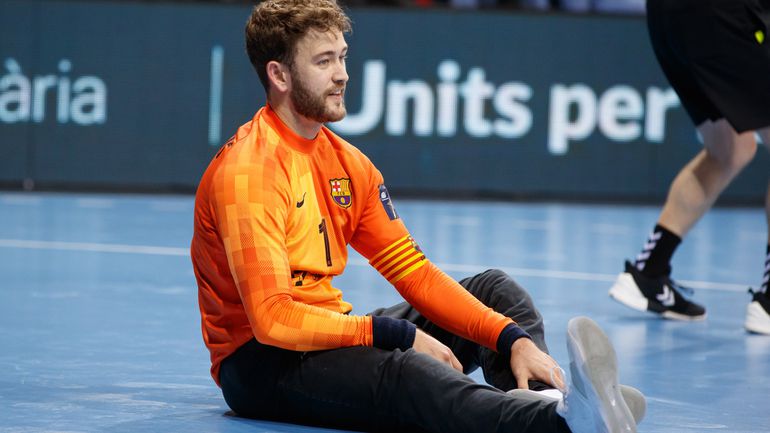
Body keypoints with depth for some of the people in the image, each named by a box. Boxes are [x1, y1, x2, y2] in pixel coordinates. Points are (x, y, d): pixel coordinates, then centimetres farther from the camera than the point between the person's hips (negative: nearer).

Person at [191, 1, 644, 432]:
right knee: (404, 371, -39)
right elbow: (272, 319, -25)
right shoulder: (247, 172, -16)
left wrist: (513, 338, -7)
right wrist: (399, 335, -24)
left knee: (496, 290, 4)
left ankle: (542, 396, -31)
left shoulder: (347, 162, 10)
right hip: (260, 361, -10)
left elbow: (415, 274, 8)